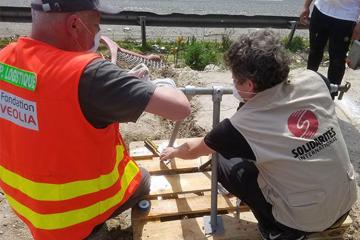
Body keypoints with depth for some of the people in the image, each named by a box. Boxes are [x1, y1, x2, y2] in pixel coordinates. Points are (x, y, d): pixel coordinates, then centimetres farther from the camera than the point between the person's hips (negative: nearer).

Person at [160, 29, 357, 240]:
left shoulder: (243, 124, -21)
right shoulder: (314, 80, -13)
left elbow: (194, 150, 0)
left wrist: (174, 152, 21)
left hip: (305, 221, -5)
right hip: (346, 202, 6)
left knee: (223, 163, 4)